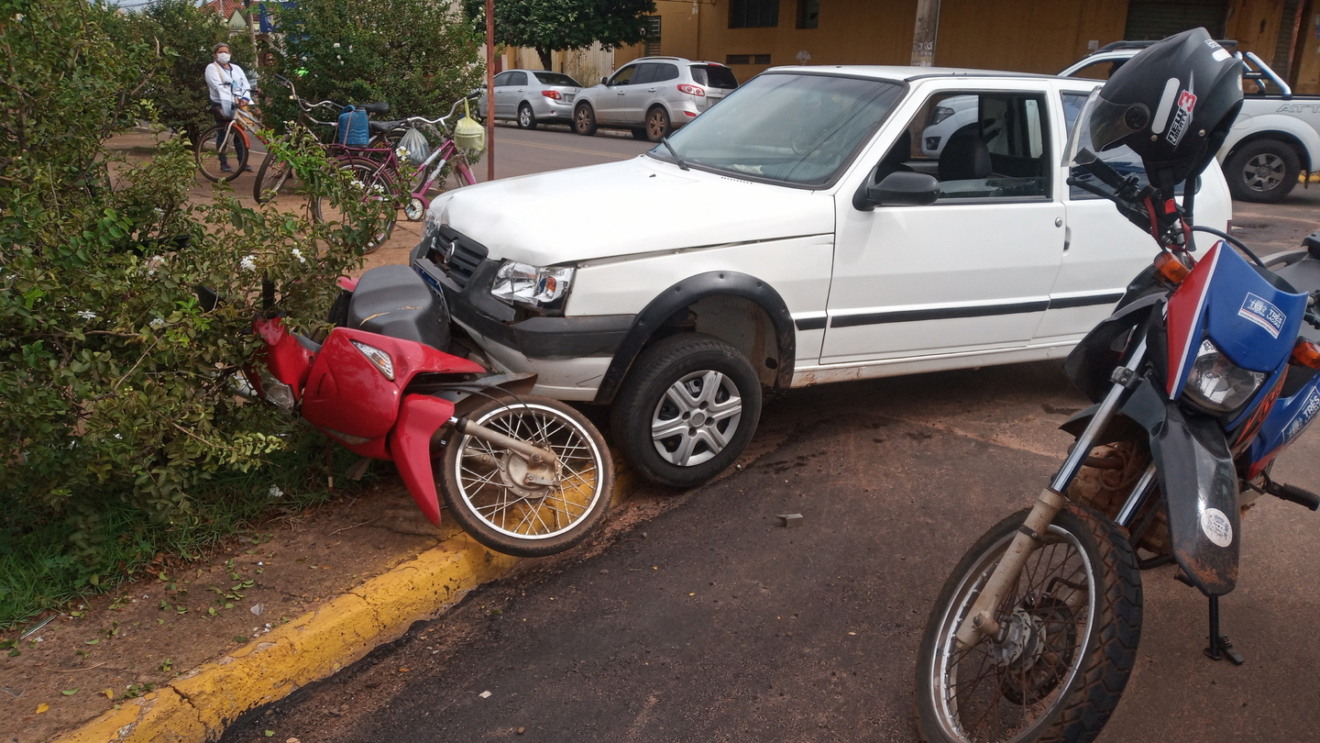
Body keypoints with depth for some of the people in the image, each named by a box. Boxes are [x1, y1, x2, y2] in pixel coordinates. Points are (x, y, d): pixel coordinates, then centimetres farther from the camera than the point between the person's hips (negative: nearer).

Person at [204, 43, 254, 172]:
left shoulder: (236, 68, 16)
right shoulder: (212, 68, 1)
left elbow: (246, 84, 4)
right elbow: (219, 86, -15)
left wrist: (245, 98, -17)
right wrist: (232, 99, -29)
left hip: (238, 105, 4)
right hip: (222, 106, -4)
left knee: (239, 134, 5)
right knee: (222, 135, -1)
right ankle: (223, 163, 4)